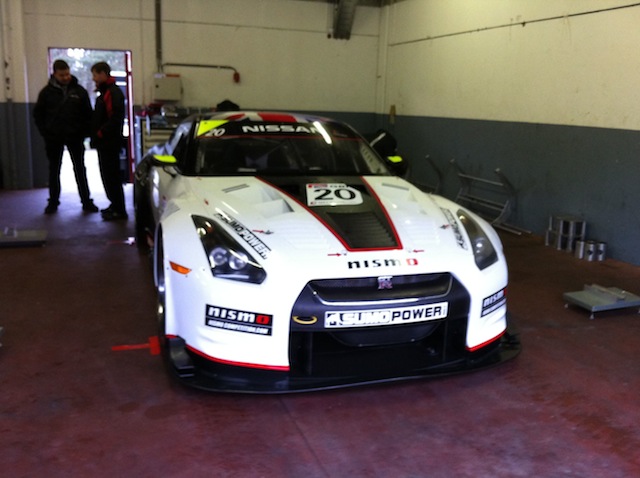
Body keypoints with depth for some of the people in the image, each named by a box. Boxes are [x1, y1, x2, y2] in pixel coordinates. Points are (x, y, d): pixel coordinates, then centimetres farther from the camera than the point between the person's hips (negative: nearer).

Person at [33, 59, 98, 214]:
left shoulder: (79, 91, 0)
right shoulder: (47, 92, 0)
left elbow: (88, 114, 4)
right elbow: (38, 114, 5)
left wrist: (84, 132, -4)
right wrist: (45, 132, -3)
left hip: (75, 137, 0)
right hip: (54, 138, 1)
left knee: (80, 170, 3)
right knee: (54, 171, 8)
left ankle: (86, 201, 10)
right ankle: (53, 202, 18)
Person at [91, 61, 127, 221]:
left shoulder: (113, 93, -14)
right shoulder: (105, 92, 18)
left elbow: (115, 119, -24)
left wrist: (99, 134, -19)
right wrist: (96, 135, 13)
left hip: (109, 142, -10)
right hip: (105, 142, 10)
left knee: (111, 176, -7)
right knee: (108, 175, 15)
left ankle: (119, 210, -2)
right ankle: (115, 205, 25)